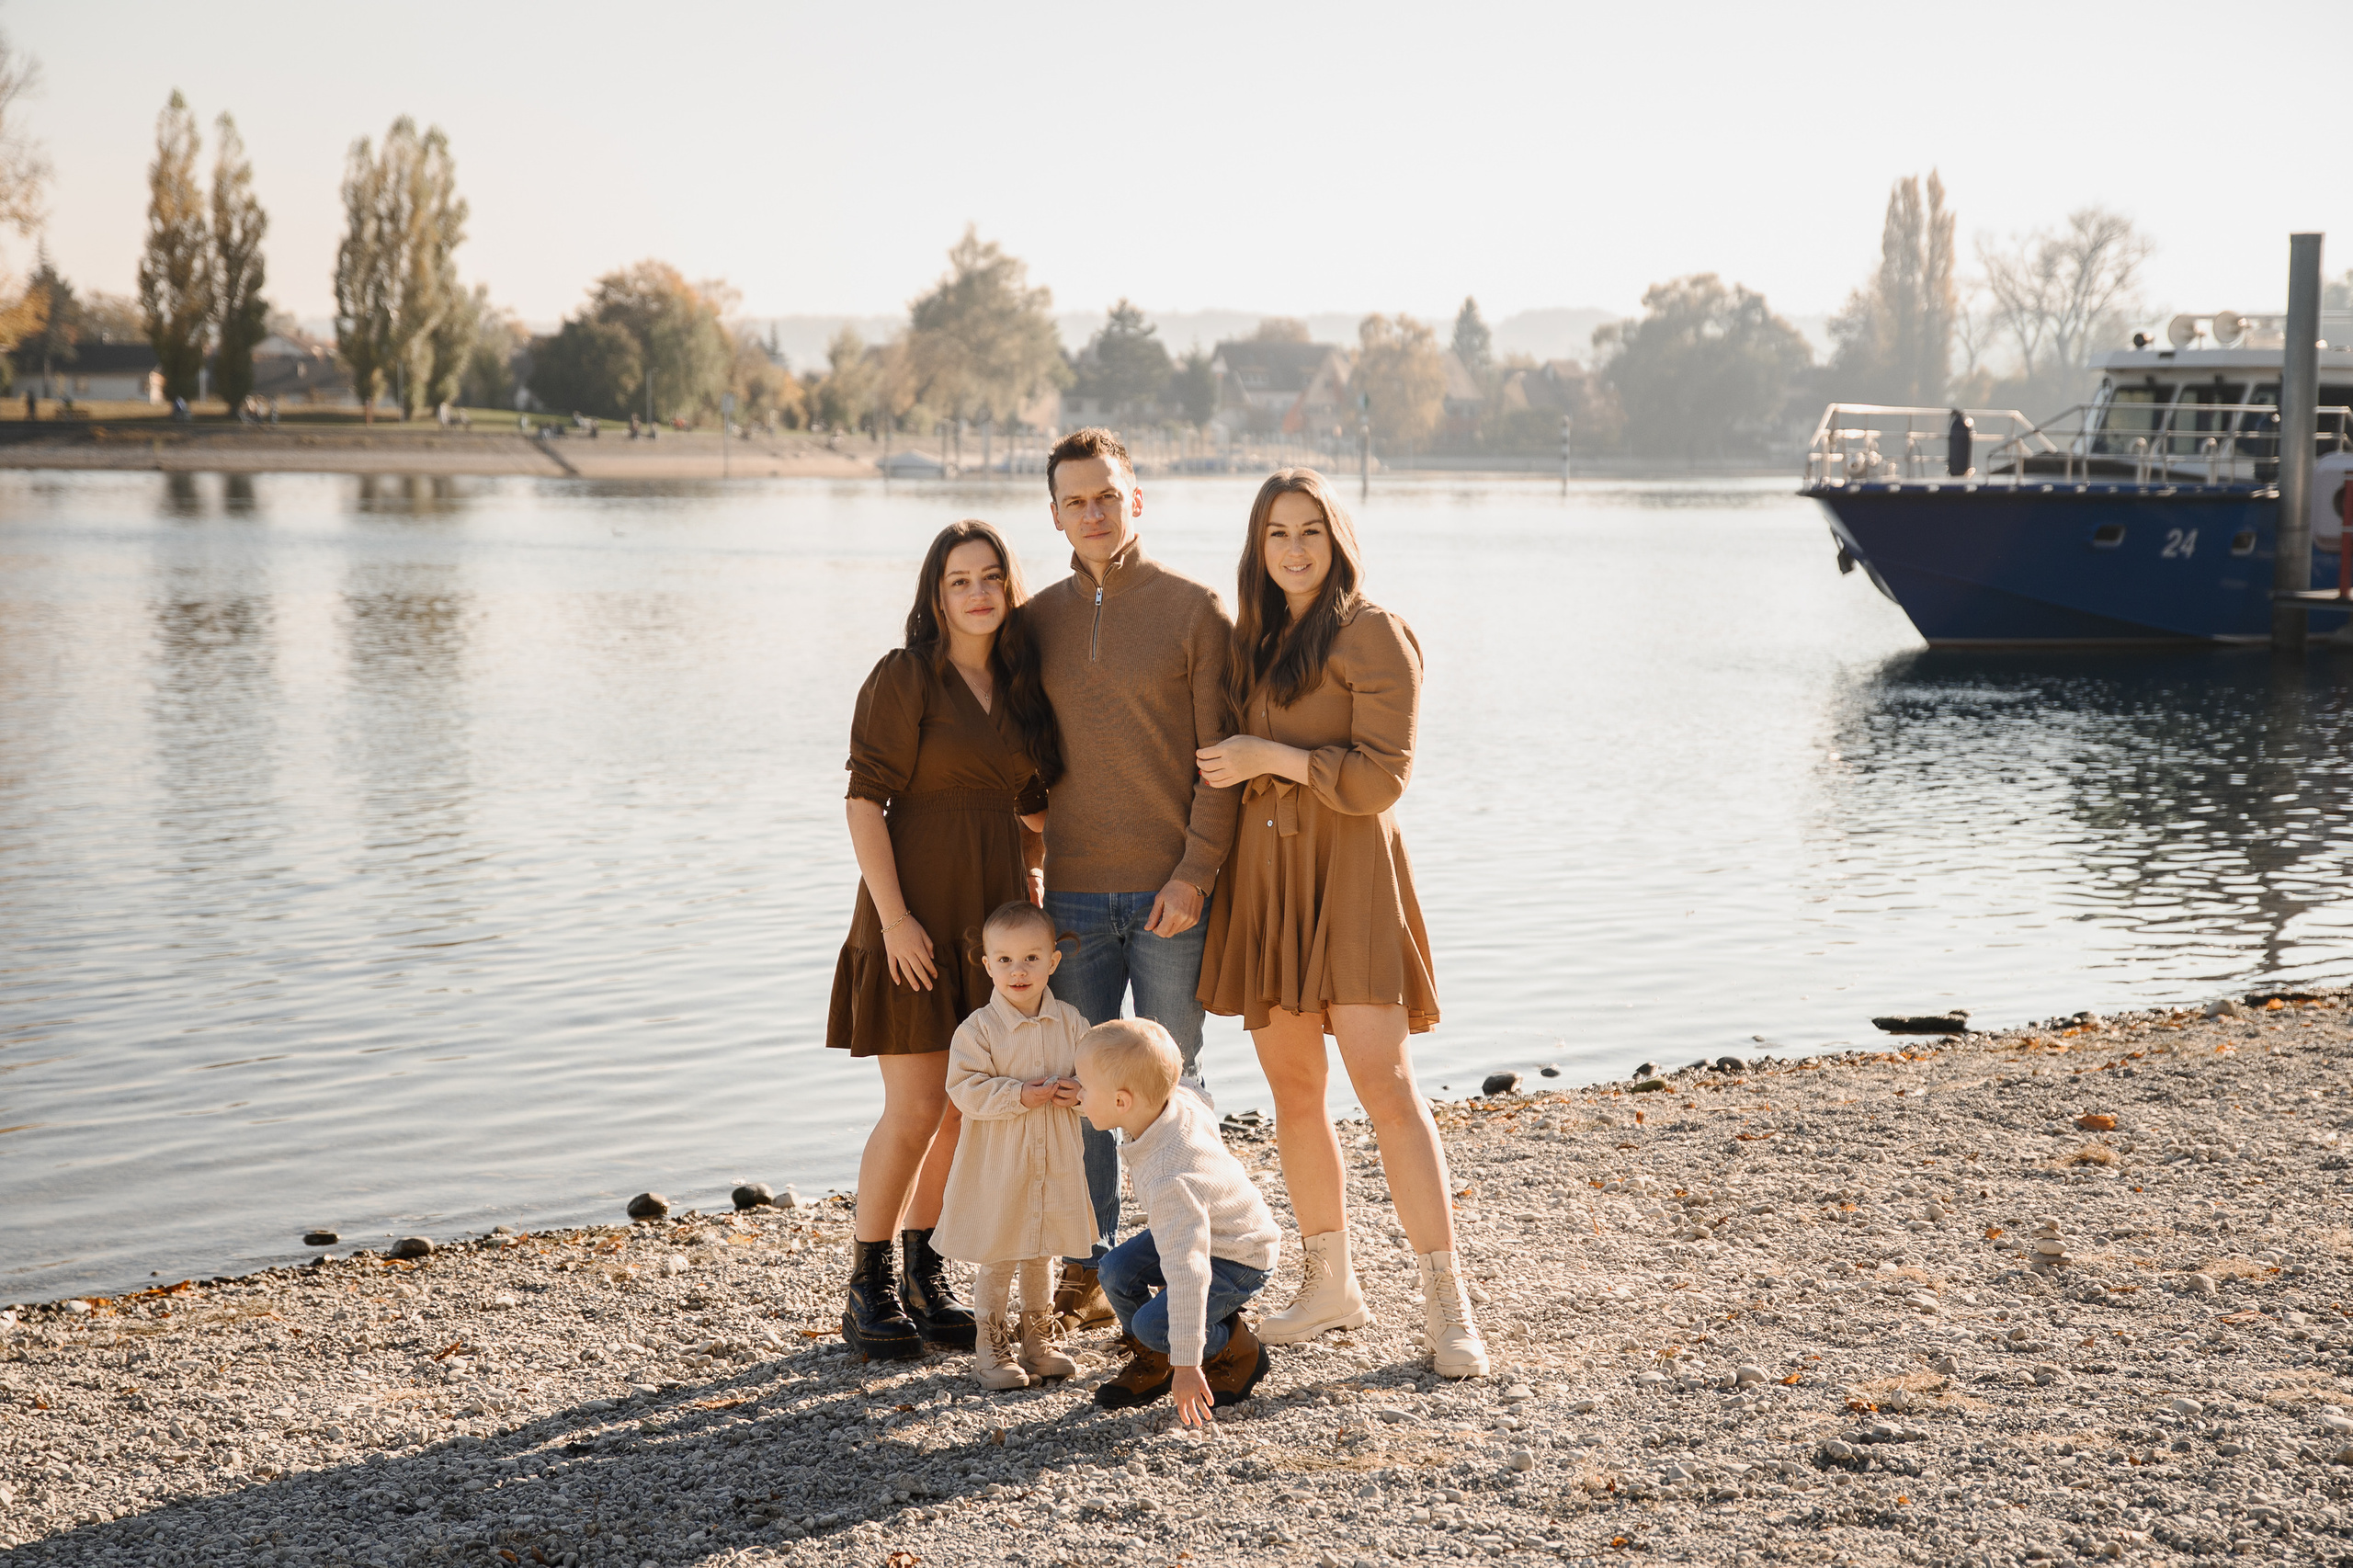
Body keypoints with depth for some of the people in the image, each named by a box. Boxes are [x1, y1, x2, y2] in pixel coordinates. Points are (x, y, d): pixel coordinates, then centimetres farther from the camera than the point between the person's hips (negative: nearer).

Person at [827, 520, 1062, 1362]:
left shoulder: (1020, 686, 10)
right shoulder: (904, 677, -8)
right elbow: (865, 801, -12)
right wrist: (894, 918, -18)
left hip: (996, 915, 6)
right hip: (917, 919, -6)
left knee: (964, 1110, 10)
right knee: (916, 1110, -6)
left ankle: (925, 1275, 22)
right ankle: (868, 1290, 6)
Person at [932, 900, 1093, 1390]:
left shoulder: (1069, 1022, 1)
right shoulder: (978, 1028, -11)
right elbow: (966, 1090, -16)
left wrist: (1076, 1092, -16)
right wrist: (1020, 1094, -25)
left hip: (1054, 1164, 4)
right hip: (997, 1169, -4)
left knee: (1040, 1256, 18)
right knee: (995, 1259, 2)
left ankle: (1040, 1339, 31)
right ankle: (991, 1346, 15)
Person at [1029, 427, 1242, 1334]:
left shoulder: (1194, 609, -2)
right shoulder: (1039, 621, 10)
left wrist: (1196, 874, -12)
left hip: (1171, 892, -4)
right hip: (1072, 896, 4)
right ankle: (1088, 1269, 16)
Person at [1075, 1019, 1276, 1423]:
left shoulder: (1170, 1182, -41)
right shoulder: (1178, 1099, -19)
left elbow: (1187, 1275, -41)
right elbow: (1203, 1104, 8)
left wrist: (1187, 1365, -38)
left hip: (1238, 1261, -9)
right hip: (1209, 1227, 9)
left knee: (1153, 1324, -21)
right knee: (1117, 1269, -7)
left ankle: (1237, 1352, 6)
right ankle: (1150, 1363, 16)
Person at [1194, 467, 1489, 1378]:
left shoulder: (1373, 635, -6)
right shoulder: (1253, 640, 16)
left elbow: (1382, 777, -12)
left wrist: (1272, 758, -13)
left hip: (1346, 877, -7)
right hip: (1264, 876, 7)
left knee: (1385, 1086, -13)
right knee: (1292, 1089, 8)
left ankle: (1446, 1304, -9)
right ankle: (1329, 1286, 19)